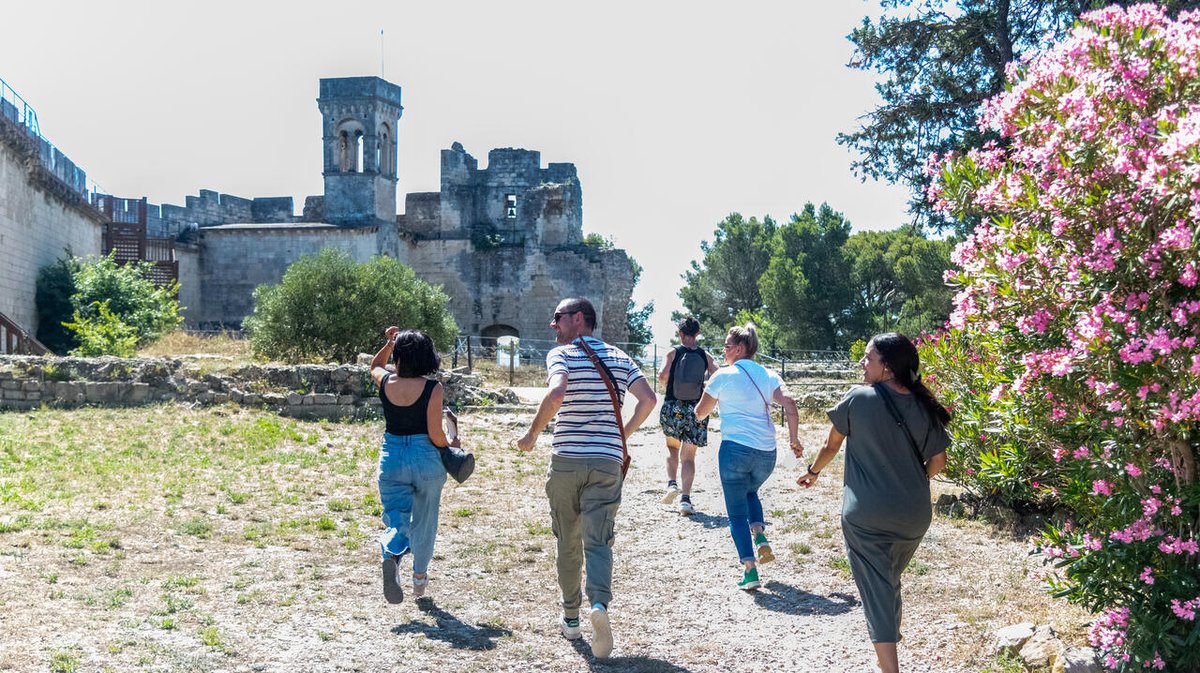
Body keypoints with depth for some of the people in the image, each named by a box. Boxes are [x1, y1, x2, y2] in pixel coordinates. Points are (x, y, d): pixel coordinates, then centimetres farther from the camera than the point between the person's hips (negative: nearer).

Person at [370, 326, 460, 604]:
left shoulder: (385, 383, -4)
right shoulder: (432, 388, -14)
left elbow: (374, 366, 23)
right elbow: (435, 435, -14)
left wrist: (389, 343, 15)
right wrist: (450, 446, 5)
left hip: (392, 459, 2)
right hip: (425, 459, -1)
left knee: (397, 520, 6)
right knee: (424, 521, 18)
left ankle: (391, 555, -28)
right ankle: (419, 577, 33)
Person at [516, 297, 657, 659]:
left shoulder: (560, 355, -4)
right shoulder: (619, 357, 9)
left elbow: (555, 394, -24)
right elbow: (649, 398, 0)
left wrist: (532, 434, -12)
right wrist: (623, 435, 11)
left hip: (566, 460, -2)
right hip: (607, 462, 2)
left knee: (568, 543, 13)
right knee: (598, 541, -1)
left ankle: (571, 618, 23)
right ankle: (600, 603, -27)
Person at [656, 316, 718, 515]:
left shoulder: (673, 352, -1)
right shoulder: (705, 355, 5)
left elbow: (662, 376, -13)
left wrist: (665, 385, 9)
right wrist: (706, 391, 12)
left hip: (673, 407, -1)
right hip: (696, 409, 1)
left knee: (672, 447, 20)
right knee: (688, 456, 5)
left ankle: (672, 484, 1)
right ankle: (685, 498, -7)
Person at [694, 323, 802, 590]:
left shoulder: (723, 375, -1)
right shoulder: (768, 375, 10)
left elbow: (700, 413, 7)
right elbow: (789, 404, -4)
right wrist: (793, 438, 1)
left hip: (735, 449, -4)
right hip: (766, 452, 5)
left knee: (737, 511, 5)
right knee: (750, 492, 31)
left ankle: (750, 570, -3)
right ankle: (760, 537, 8)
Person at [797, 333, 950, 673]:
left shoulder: (858, 398, -10)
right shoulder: (923, 406, 0)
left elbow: (831, 446, 1)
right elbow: (938, 461, 5)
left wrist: (813, 472, 20)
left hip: (866, 516, -5)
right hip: (914, 516, 5)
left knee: (876, 592, 1)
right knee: (891, 584, 26)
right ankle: (891, 640, 44)